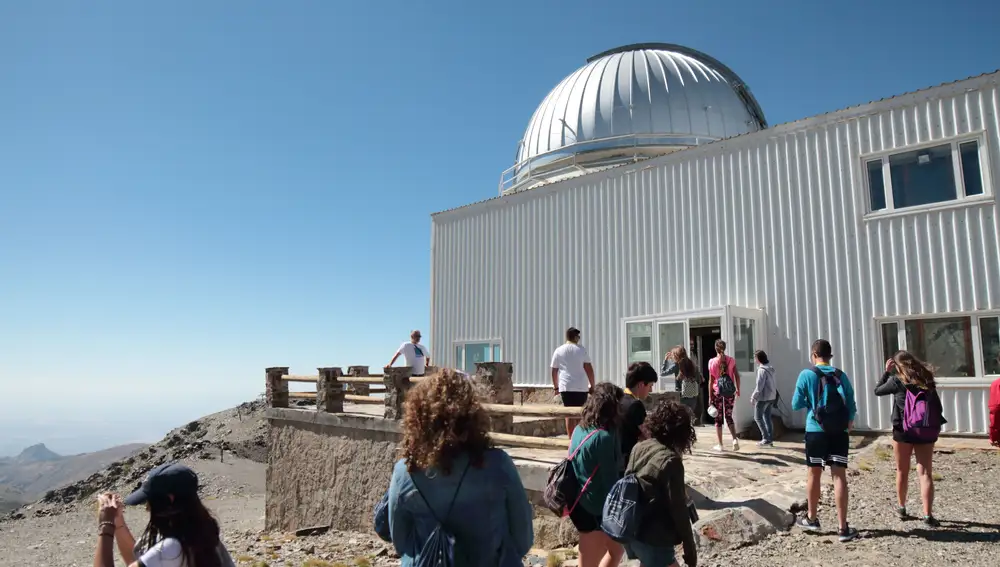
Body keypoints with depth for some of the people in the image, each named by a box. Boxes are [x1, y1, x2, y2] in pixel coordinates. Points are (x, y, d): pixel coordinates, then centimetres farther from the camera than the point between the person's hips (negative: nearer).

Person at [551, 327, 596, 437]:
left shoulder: (558, 351, 5)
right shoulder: (581, 349, 1)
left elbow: (554, 371, 7)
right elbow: (589, 368, -2)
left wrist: (556, 387, 17)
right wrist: (592, 385, 4)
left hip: (566, 387, 0)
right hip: (581, 387, 0)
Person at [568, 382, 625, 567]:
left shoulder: (580, 429, 4)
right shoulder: (604, 436, -22)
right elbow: (609, 479, -20)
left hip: (581, 503, 9)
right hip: (595, 508, -9)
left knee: (616, 549, 22)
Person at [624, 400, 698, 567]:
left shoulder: (639, 448, 1)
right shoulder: (670, 461, -19)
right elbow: (678, 509, -16)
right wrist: (690, 549, -7)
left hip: (630, 529, 8)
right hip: (652, 537, -8)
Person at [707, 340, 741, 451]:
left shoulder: (712, 362, -7)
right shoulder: (731, 360, -1)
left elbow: (711, 380, -7)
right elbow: (737, 376, 0)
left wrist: (710, 396, -3)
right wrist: (738, 389, 14)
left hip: (717, 392, -2)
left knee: (718, 418, 8)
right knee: (729, 417, 14)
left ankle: (720, 445, 11)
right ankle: (735, 439, -5)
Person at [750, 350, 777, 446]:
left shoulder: (762, 370, -18)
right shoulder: (770, 368, 9)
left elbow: (759, 386, -20)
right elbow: (773, 384, 15)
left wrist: (753, 397, -9)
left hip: (763, 397, -9)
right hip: (772, 396, 9)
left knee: (758, 417, 1)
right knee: (767, 417, 13)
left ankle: (766, 439, -1)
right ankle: (770, 439, 14)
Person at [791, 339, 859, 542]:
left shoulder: (807, 374, -5)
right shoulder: (841, 375, 4)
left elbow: (796, 405, -4)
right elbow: (852, 405, 6)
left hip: (816, 430, -2)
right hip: (840, 431, 2)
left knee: (814, 474, 11)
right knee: (840, 476, 1)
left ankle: (811, 518, 25)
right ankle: (843, 528, 0)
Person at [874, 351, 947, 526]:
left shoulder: (897, 380, -7)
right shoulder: (926, 380, 6)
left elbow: (877, 390, 7)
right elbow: (938, 407, 8)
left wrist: (886, 372, 11)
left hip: (903, 430, -3)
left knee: (902, 471, 13)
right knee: (926, 473, 2)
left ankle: (901, 508, 27)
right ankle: (928, 515, -4)